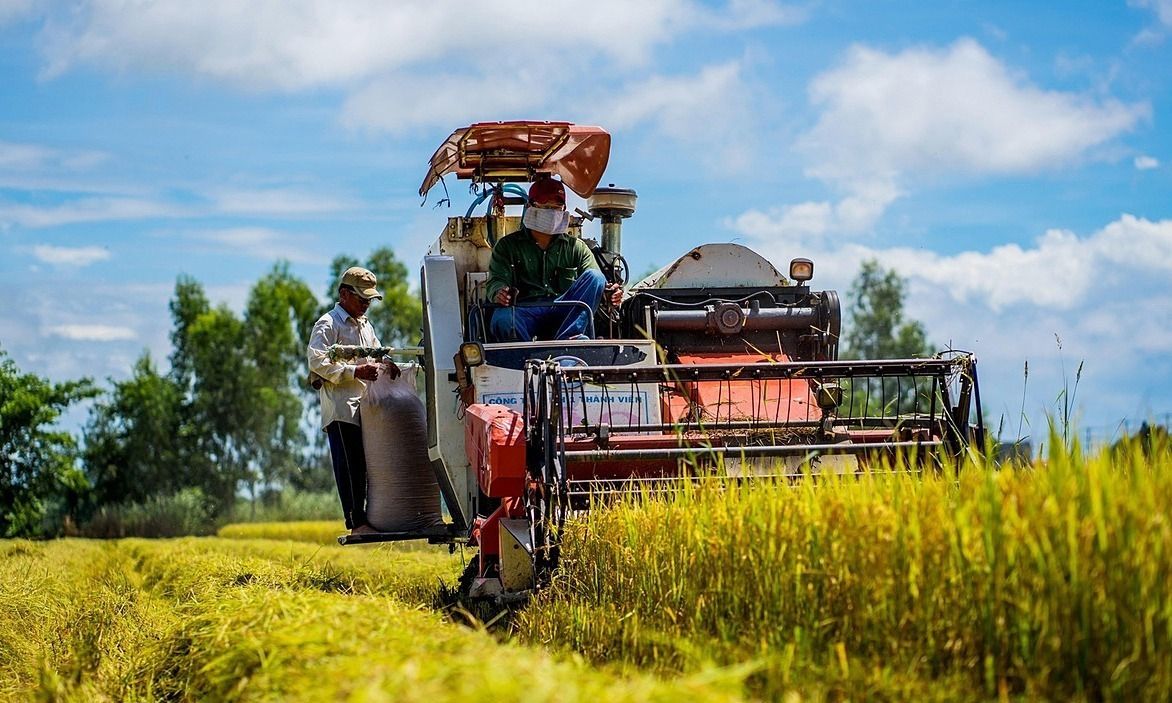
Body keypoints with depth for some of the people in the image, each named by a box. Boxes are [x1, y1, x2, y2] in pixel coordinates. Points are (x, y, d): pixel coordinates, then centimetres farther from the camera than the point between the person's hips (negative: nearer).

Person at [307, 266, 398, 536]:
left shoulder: (364, 324, 24)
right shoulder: (328, 324, -4)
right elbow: (317, 362, -16)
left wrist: (385, 363, 9)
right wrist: (354, 371, -21)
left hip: (364, 407, 8)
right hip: (341, 408, -8)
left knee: (366, 465, 7)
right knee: (349, 466, -9)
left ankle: (372, 518, 11)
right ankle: (357, 522, -10)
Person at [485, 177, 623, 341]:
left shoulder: (577, 247, 23)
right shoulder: (508, 246, 18)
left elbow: (595, 282, 11)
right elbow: (496, 281, 4)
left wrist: (609, 292, -15)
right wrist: (499, 293, -23)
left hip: (564, 314, 3)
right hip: (524, 313, -3)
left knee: (594, 276, -23)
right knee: (502, 320, -37)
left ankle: (566, 338, -38)